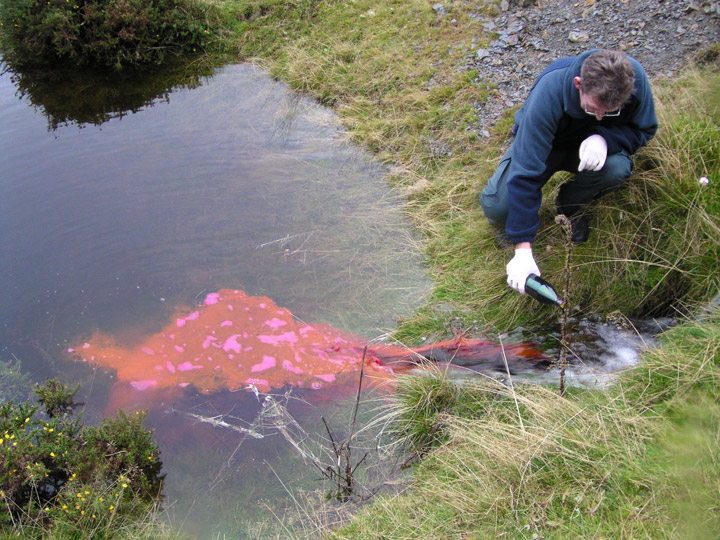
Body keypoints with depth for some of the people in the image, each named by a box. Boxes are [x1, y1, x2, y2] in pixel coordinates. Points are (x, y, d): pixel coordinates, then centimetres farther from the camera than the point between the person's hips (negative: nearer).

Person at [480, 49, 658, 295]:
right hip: (541, 144, -2)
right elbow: (525, 173, -39)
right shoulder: (549, 93, -39)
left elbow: (645, 129, -11)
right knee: (496, 207, -25)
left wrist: (605, 138, -37)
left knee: (618, 168, -33)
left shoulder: (634, 77, -30)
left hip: (592, 145, 3)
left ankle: (571, 205, 0)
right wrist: (523, 249, -42)